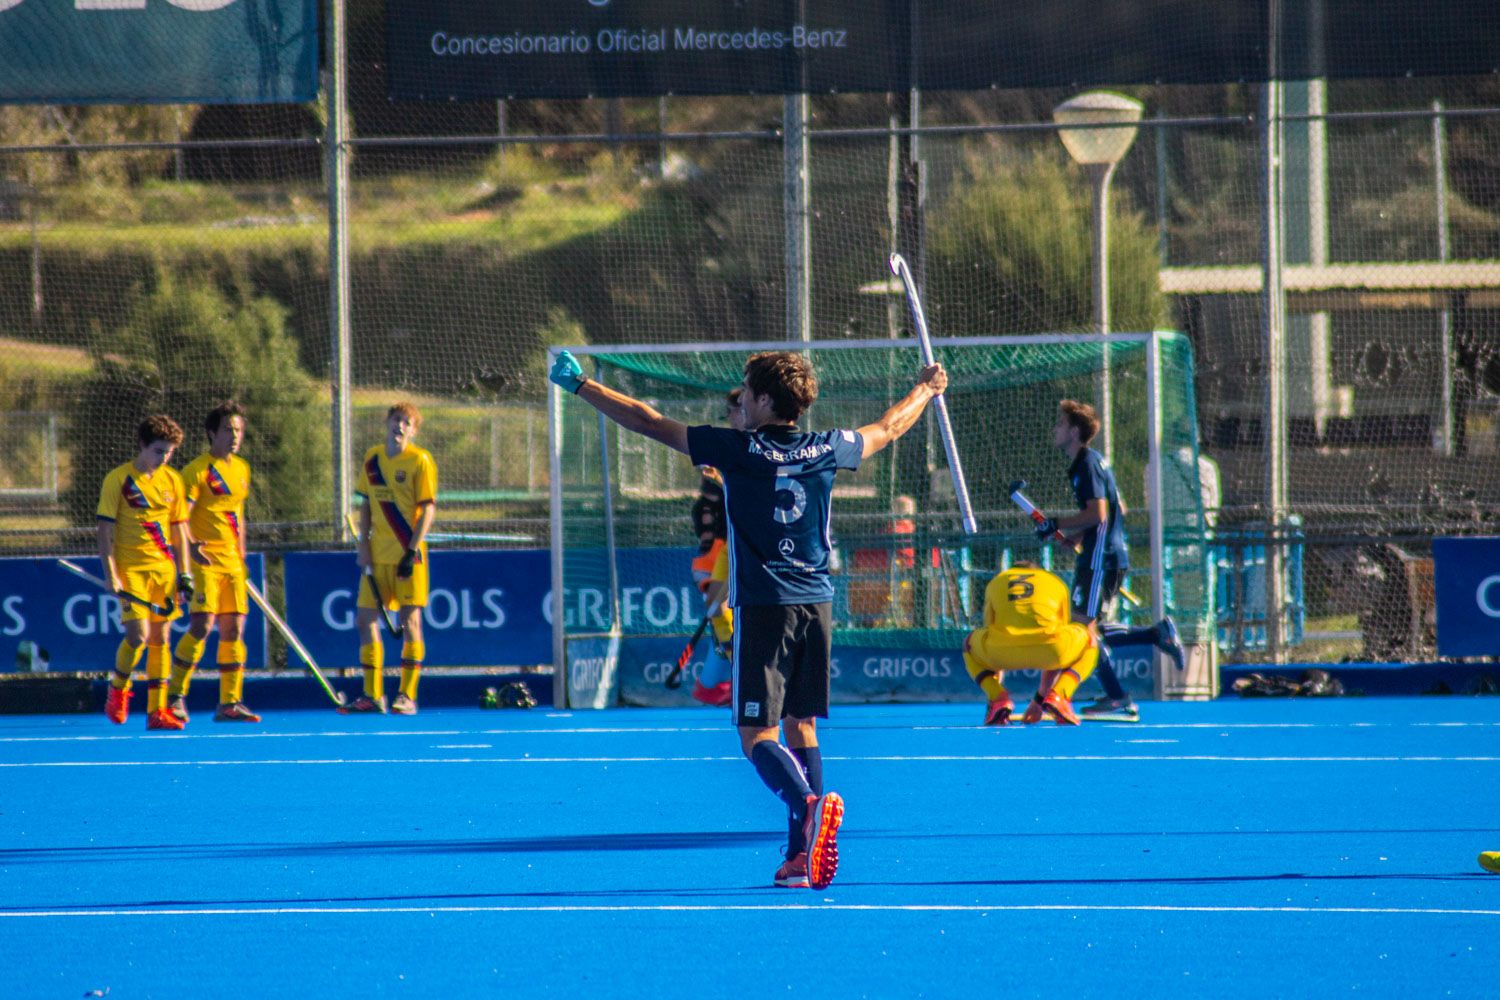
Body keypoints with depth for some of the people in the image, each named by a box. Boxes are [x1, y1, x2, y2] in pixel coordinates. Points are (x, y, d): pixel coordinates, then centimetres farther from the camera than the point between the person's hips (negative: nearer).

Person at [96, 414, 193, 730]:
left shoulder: (172, 480, 8)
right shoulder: (118, 480, -5)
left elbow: (179, 531, 13)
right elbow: (105, 532, -5)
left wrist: (184, 575, 6)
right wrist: (111, 576, -13)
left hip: (164, 568, 4)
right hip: (130, 570, -4)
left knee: (159, 638, 3)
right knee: (138, 635, -13)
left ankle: (157, 710, 5)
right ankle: (117, 690, 12)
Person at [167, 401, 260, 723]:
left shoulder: (242, 469, 15)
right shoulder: (199, 470, -8)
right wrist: (191, 546, -27)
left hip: (232, 562, 7)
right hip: (205, 561, -7)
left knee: (233, 629, 4)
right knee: (202, 625, -14)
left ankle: (230, 703, 8)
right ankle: (175, 695, -4)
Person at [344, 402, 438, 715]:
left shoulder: (420, 461, -5)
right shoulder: (372, 459, 10)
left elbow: (428, 509, -9)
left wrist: (413, 550, -16)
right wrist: (363, 544, 5)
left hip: (408, 554, -5)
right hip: (378, 555, 5)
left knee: (409, 621, -4)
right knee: (365, 620, 2)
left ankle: (407, 696, -1)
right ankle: (372, 695, 8)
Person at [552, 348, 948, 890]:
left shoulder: (739, 449, -8)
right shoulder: (825, 450, 5)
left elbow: (647, 422, -3)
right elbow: (888, 428, 24)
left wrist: (580, 385, 7)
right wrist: (926, 389, 44)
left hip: (763, 608, -5)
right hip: (817, 603, 5)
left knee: (757, 735, -6)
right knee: (801, 727, 11)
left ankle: (808, 803, -34)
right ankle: (801, 856, 5)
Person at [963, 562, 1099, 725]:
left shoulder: (996, 582, 33)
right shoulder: (1057, 583, 32)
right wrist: (1040, 697, 46)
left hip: (1005, 651, 1)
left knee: (971, 644, 37)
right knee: (1088, 643, 33)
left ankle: (998, 699, 11)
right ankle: (1058, 697, 8)